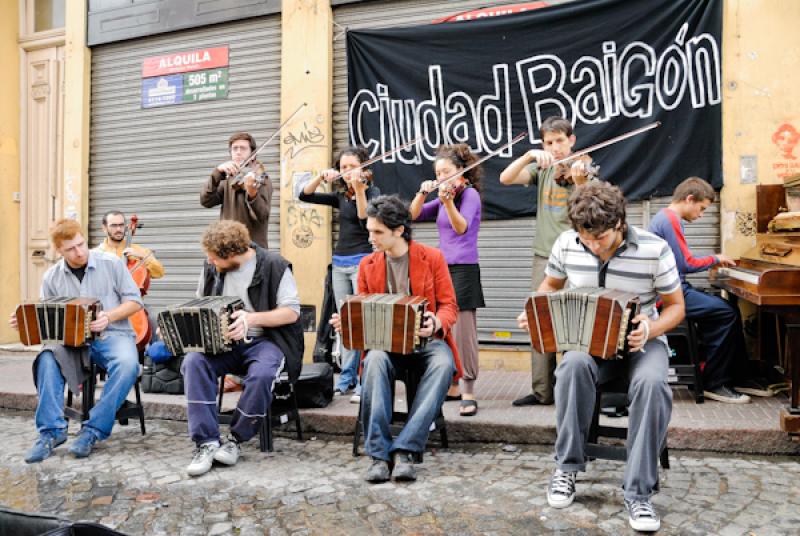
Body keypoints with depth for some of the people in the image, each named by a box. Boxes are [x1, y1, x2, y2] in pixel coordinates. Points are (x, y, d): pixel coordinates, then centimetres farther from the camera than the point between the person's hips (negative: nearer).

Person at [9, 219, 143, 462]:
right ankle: (52, 430, -19)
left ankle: (94, 429, -22)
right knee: (48, 359, -31)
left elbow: (134, 301, 0)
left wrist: (109, 316, -17)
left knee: (127, 364, -35)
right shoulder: (52, 276, 7)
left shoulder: (111, 263, -1)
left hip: (113, 334, -2)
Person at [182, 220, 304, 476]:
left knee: (262, 374, -36)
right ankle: (207, 442, -21)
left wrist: (252, 318, -24)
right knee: (194, 362, -26)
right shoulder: (211, 267, 8)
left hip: (264, 340, -4)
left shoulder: (273, 266, -9)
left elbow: (292, 312, -11)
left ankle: (236, 439, -12)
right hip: (222, 341, 5)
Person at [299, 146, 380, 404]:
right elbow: (305, 195, 9)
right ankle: (347, 377, 14)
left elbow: (365, 219, -19)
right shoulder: (341, 196, 13)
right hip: (340, 262, 6)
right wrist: (321, 177, -5)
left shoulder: (372, 192, -2)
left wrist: (359, 189, -27)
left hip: (363, 260, -6)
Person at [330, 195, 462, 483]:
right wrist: (346, 322, -11)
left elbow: (449, 305, 1)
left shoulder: (432, 257, 2)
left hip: (425, 339, -1)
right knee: (375, 360, -34)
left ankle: (404, 449, -32)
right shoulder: (368, 264, 10)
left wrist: (436, 324, -22)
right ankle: (379, 453, -30)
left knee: (443, 363, -35)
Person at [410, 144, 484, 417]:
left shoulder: (470, 194, -7)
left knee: (462, 332, -11)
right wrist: (423, 193, -5)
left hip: (463, 270, -8)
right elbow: (413, 215, 11)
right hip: (443, 269, 8)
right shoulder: (443, 197, 15)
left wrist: (448, 202, -41)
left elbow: (462, 227, -24)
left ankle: (468, 394, -6)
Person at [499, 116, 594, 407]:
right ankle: (542, 390, 13)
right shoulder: (542, 169, 11)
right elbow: (505, 178, -3)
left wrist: (579, 182, -32)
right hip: (545, 254, 4)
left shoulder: (582, 168, 0)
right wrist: (530, 155, -16)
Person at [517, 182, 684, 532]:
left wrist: (650, 330, -24)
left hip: (641, 341, -1)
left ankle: (639, 492, -22)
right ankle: (567, 468, -17)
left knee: (652, 383, -35)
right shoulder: (567, 244, -5)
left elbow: (675, 306, -2)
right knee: (573, 366, -35)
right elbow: (551, 284, 14)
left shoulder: (654, 250, -13)